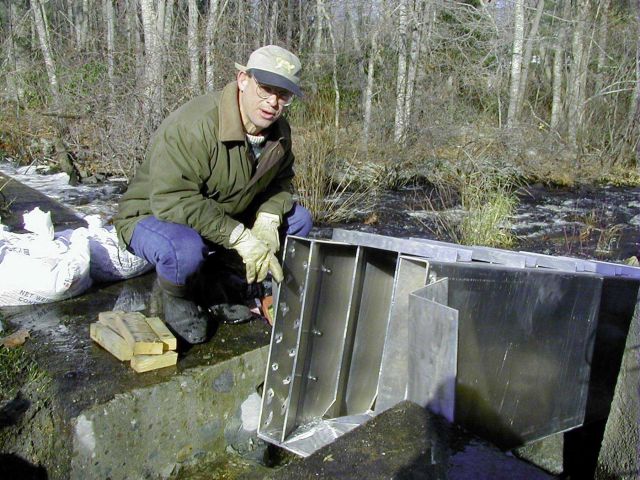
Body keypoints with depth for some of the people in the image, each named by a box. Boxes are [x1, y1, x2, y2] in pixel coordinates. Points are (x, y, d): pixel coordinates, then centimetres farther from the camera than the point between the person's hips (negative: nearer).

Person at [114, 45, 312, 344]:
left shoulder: (279, 132, -3)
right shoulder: (192, 127, -31)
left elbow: (280, 180, 10)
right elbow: (173, 200, -37)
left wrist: (268, 218, -13)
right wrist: (240, 237, -39)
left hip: (226, 216, 8)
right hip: (154, 216, -7)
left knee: (298, 219, -1)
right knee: (185, 251, -41)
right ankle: (178, 297, -4)